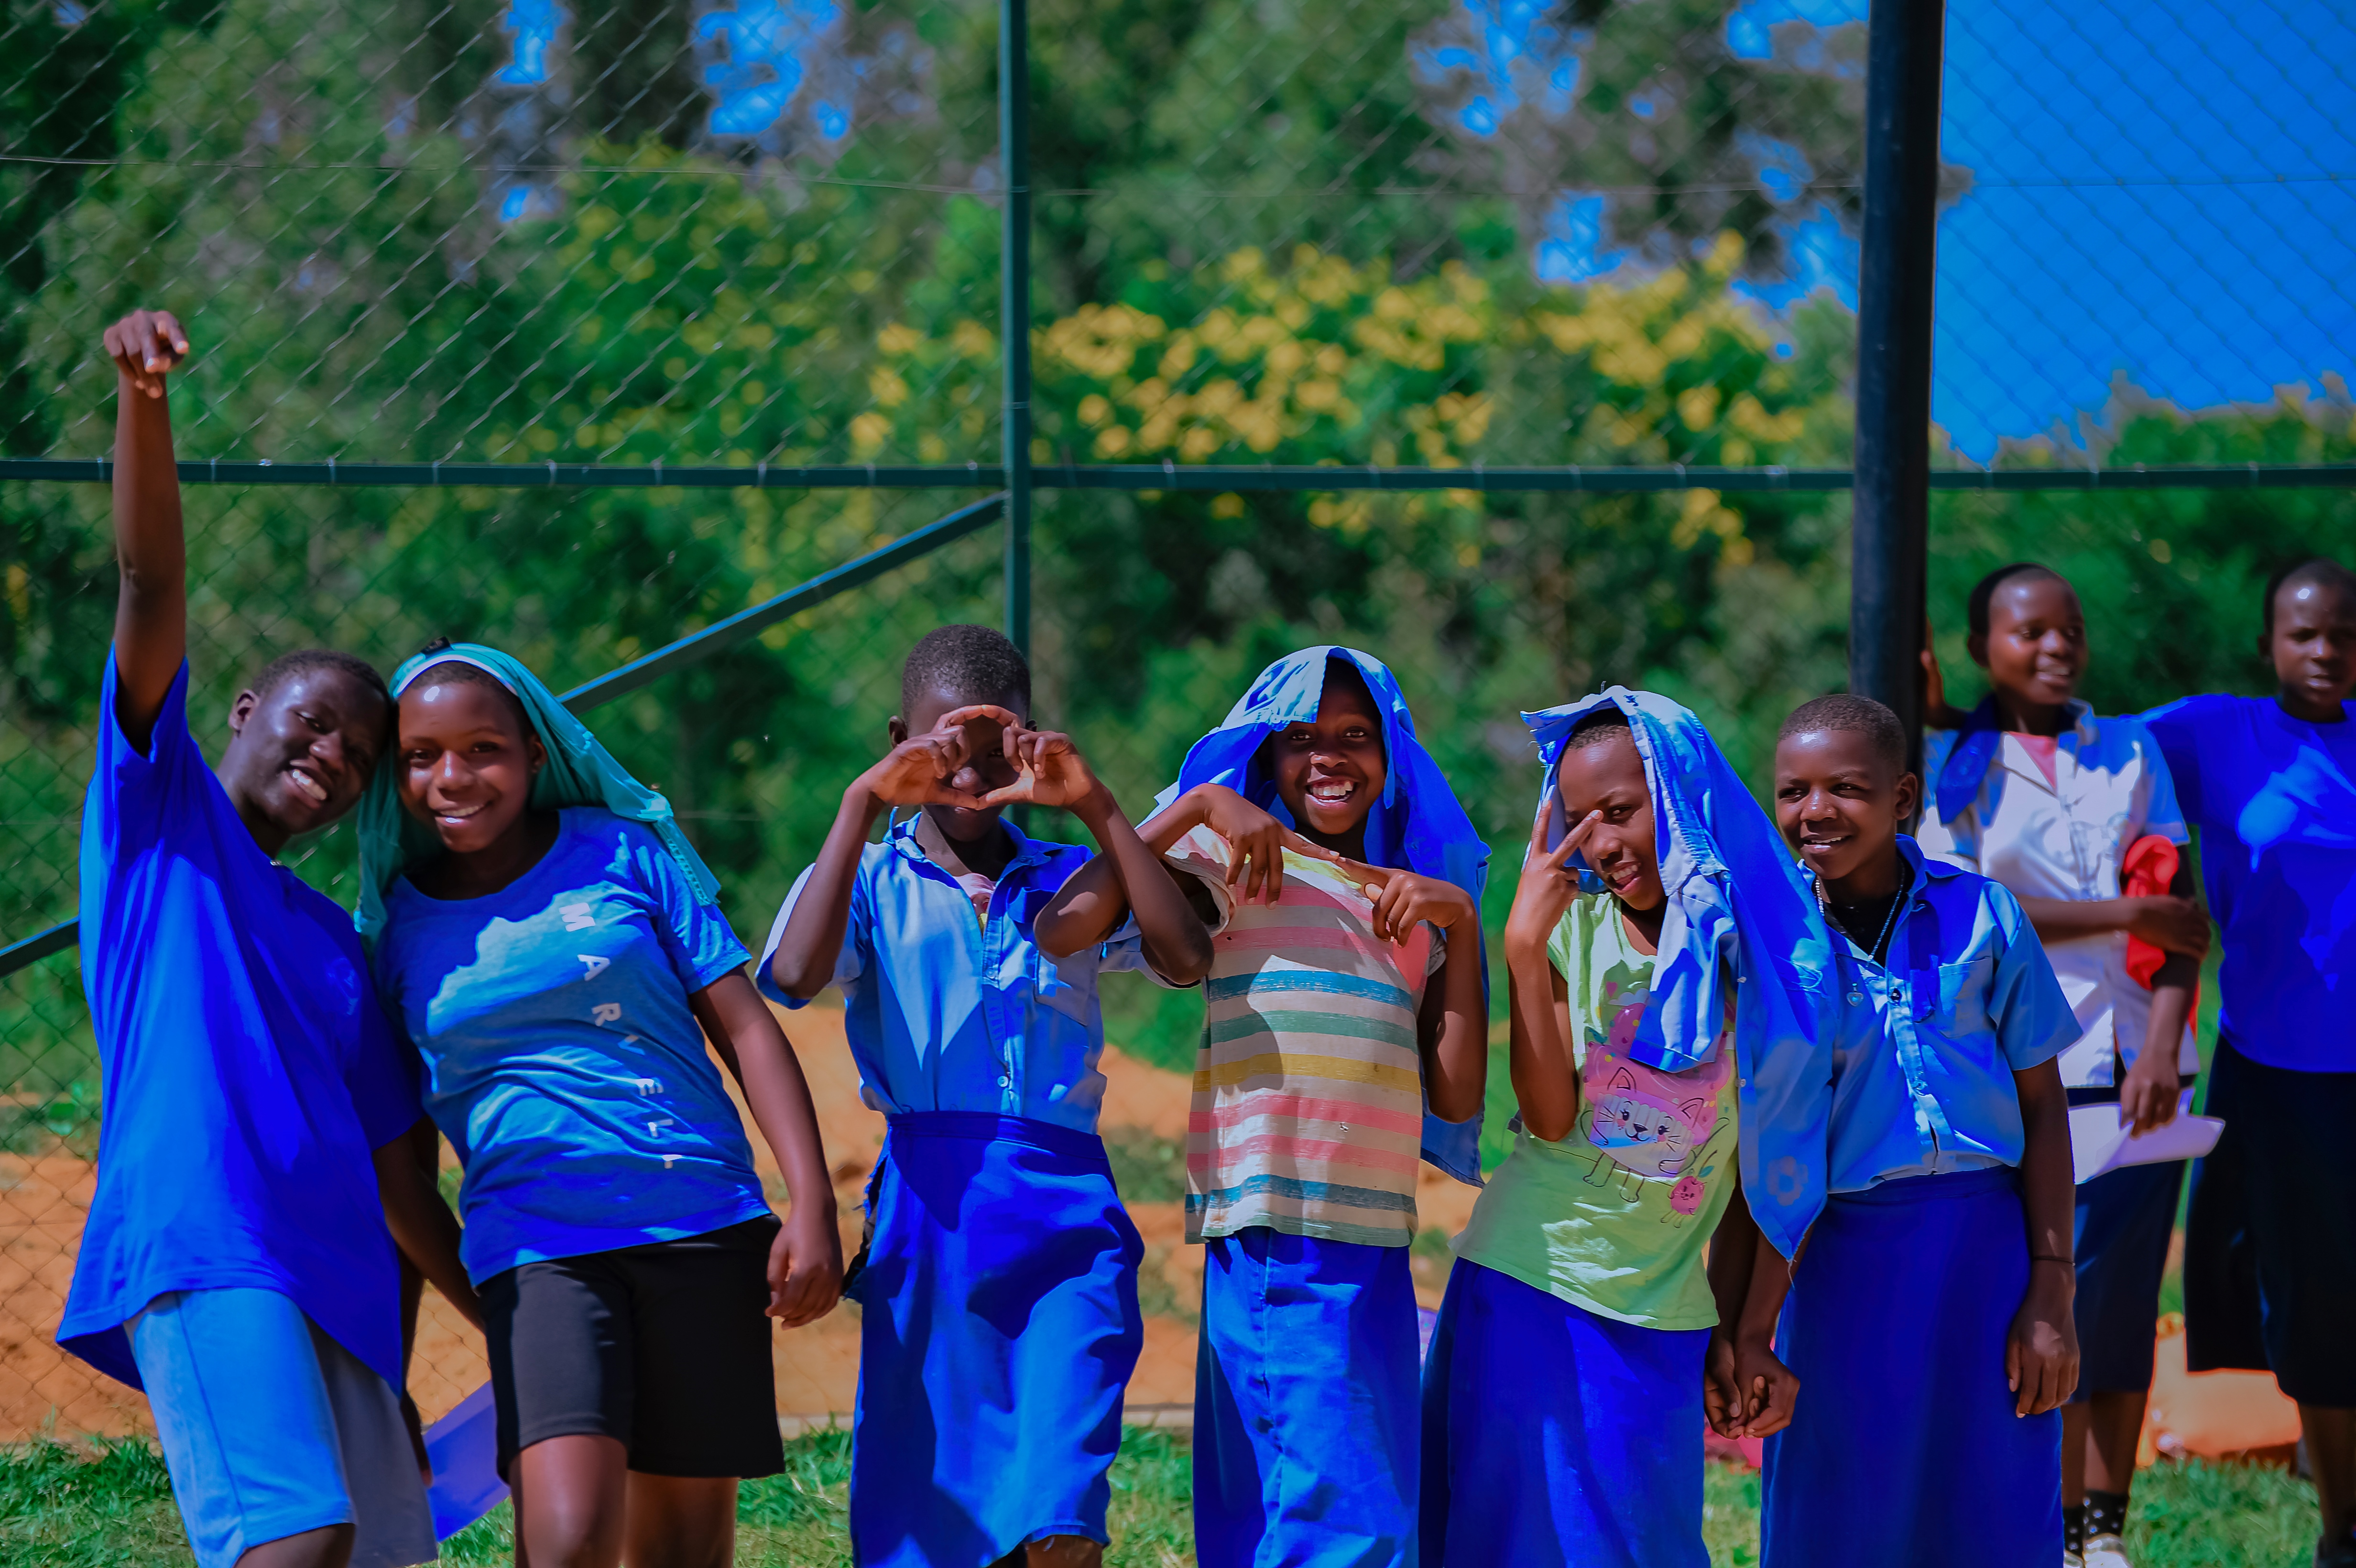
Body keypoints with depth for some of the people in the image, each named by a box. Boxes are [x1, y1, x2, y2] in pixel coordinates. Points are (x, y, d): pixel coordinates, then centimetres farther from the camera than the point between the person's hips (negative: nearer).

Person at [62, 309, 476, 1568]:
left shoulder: (335, 946, 28)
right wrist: (143, 400, -14)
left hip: (338, 1290, 8)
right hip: (201, 1250, -8)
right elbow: (152, 589, -2)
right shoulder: (162, 811, 13)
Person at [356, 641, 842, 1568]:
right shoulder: (397, 925, 8)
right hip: (537, 1242, -1)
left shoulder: (620, 852, 6)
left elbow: (744, 1026, 4)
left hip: (701, 1223, 1)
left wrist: (812, 1204, -4)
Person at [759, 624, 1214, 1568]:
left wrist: (1096, 807, -4)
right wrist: (863, 802, -10)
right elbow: (795, 975, -10)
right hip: (931, 1203, 0)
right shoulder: (873, 882, 12)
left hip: (1064, 1199, 0)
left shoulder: (1067, 882, 17)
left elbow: (1186, 959, -1)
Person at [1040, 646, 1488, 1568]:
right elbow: (1064, 931, -11)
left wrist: (1461, 923, 2)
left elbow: (1457, 1095, 9)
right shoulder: (1235, 858, 5)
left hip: (1375, 1249, 6)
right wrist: (1196, 807, -8)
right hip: (1273, 1240, -6)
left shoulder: (1414, 905, 20)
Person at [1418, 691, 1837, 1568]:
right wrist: (1525, 945, -18)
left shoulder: (1753, 949, 1)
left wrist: (1742, 1333, 6)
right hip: (1530, 1287, -1)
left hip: (1665, 1315, 1)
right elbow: (1550, 1116, -12)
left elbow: (1761, 1163, 6)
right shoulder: (1568, 927, -1)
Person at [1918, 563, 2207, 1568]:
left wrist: (2163, 1044, -9)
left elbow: (2180, 909, 5)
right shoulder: (1950, 764, 6)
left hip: (2132, 1064, 2)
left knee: (2123, 1294, -1)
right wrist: (2128, 917, -9)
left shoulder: (2130, 753, 13)